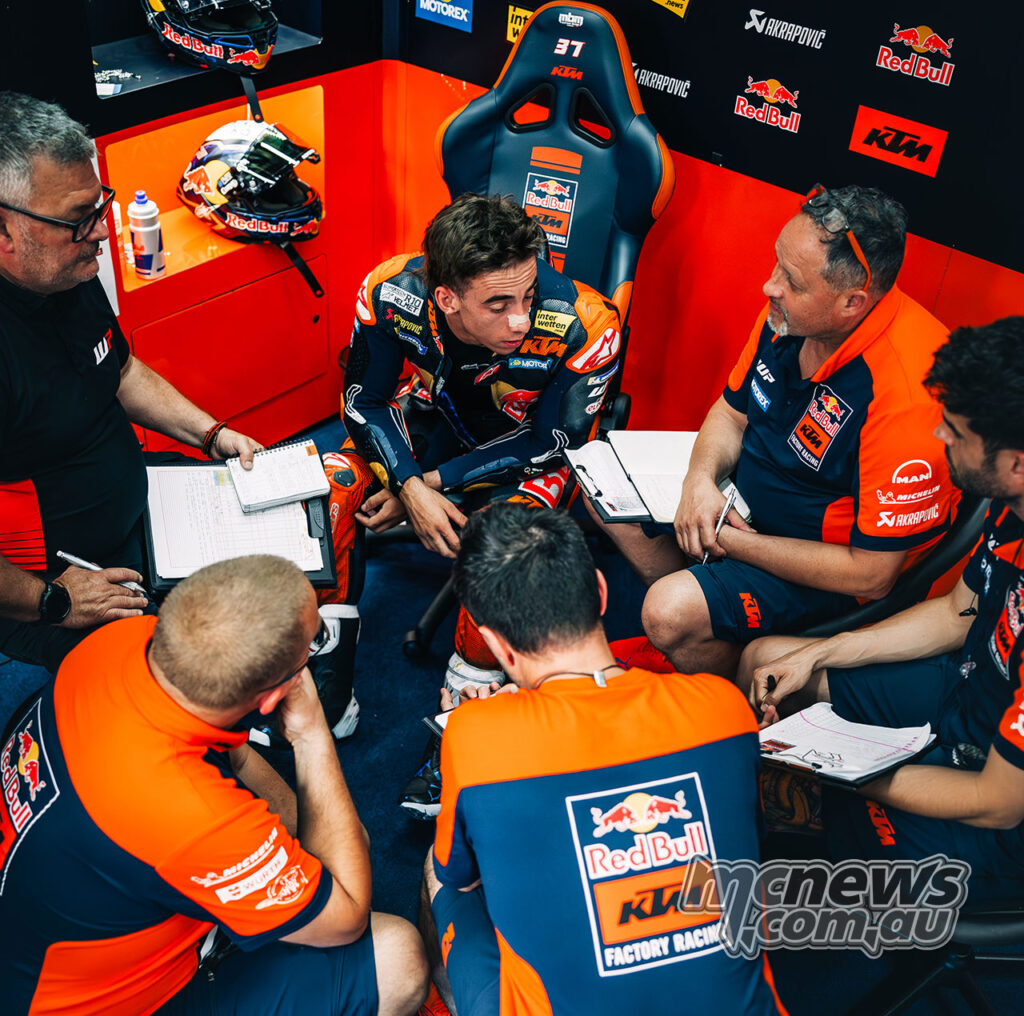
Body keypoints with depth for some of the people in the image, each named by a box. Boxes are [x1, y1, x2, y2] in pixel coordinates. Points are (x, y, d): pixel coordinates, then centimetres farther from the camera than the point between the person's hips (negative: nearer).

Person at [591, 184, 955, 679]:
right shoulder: (790, 313, -13)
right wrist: (700, 478, -16)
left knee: (671, 614, -26)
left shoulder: (907, 393, -35)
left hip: (831, 569, -8)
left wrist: (729, 540, -23)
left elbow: (871, 574, -29)